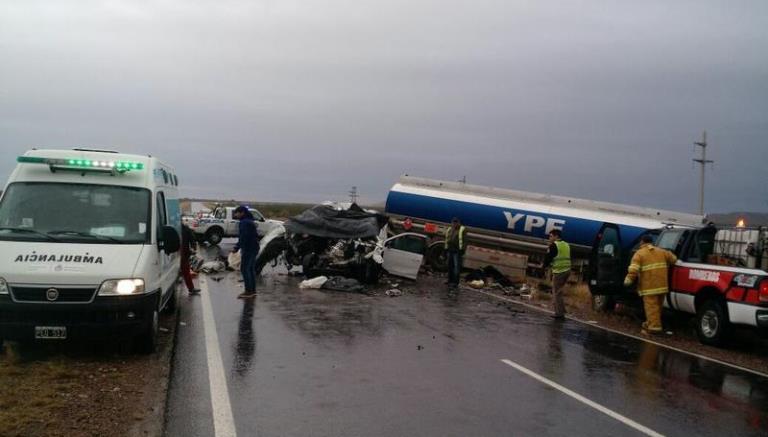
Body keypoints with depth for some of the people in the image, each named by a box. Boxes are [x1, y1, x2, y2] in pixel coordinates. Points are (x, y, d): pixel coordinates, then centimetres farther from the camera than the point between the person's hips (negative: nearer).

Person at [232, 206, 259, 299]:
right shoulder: (250, 221, 17)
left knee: (244, 269, -8)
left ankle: (248, 291, -9)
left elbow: (243, 237, -24)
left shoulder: (244, 222, -15)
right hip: (253, 248, 10)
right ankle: (252, 290, 18)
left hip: (248, 249, -10)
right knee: (251, 269, 14)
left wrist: (236, 248, -21)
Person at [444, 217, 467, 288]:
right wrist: (446, 249, 14)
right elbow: (447, 240, 21)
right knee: (450, 266, 11)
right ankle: (450, 280, 20)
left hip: (457, 251, -7)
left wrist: (462, 250, -16)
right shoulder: (449, 230, 15)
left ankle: (455, 282, -7)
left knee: (457, 266, -8)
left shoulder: (462, 230, -4)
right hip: (450, 250, 7)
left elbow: (464, 241, -9)